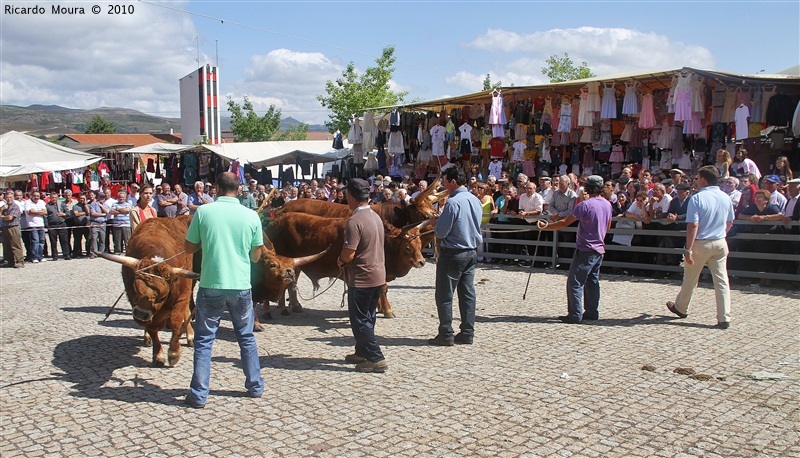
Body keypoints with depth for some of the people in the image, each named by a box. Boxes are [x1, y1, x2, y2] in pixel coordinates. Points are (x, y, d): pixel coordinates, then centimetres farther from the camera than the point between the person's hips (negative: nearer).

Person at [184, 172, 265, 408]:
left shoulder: (203, 212, -6)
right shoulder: (251, 216, -3)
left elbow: (189, 247, 3)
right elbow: (256, 255, 5)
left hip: (210, 286, -1)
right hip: (241, 287, 2)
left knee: (204, 340, 10)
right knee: (247, 337, 18)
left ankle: (199, 394, 11)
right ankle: (255, 386, 27)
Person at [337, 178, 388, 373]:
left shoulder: (355, 221, -20)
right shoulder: (376, 217, 8)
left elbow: (348, 254, -22)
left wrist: (340, 260, 1)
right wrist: (345, 261, 9)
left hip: (361, 278, -9)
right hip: (378, 275, 9)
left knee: (360, 320, 1)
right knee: (367, 318, 20)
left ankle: (376, 359, 1)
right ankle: (362, 352, 32)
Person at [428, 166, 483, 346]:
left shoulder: (453, 202, -19)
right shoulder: (476, 201, 7)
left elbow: (441, 232, -19)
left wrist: (436, 222, 3)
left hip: (453, 254, -8)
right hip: (472, 253, 8)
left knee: (444, 295, 1)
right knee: (467, 294, 11)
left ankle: (446, 335, 4)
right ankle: (467, 333, 16)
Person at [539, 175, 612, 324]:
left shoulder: (585, 205, -18)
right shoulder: (607, 204, 6)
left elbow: (565, 222, -20)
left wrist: (546, 227, -13)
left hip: (585, 250, -8)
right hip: (600, 249, 8)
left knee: (575, 282, -5)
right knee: (592, 282, 15)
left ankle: (575, 315, -6)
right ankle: (592, 312, 19)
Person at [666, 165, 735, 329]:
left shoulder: (697, 198, -15)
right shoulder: (726, 198, 4)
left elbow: (693, 225, -21)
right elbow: (729, 223, 16)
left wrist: (688, 249, -19)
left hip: (700, 244, -4)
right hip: (720, 243, 5)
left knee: (690, 279, 13)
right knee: (722, 281, 3)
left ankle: (681, 308, 33)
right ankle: (724, 318, 1)